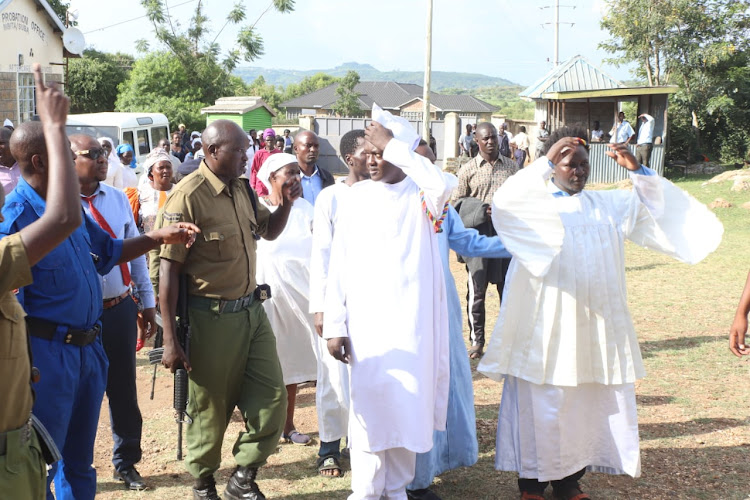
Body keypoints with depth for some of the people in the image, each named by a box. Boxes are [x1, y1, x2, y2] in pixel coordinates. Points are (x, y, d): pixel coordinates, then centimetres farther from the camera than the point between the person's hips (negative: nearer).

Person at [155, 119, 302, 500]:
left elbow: (269, 231, 25)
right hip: (212, 316, -7)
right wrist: (170, 340, -18)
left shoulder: (242, 189, 7)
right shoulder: (189, 196, -16)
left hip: (251, 309, 7)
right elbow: (168, 269, -17)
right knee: (211, 407, 8)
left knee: (272, 398, 6)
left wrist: (287, 203, 3)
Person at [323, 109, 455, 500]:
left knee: (406, 402, 6)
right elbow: (339, 265, 3)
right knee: (369, 403, 4)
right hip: (366, 320, 1)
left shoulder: (421, 194, -1)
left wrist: (393, 145, -21)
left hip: (411, 319, -1)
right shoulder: (357, 196, 4)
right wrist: (334, 326, -3)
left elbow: (444, 185, -28)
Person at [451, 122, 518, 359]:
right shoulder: (468, 170, 2)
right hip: (479, 234, -2)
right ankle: (477, 341, 11)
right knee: (477, 290, 1)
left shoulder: (511, 166, 10)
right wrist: (481, 211, -11)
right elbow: (456, 203, 3)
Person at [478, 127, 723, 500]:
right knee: (542, 403, -1)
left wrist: (637, 170, -4)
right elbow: (504, 201, -21)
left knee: (587, 402, 8)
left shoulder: (608, 205, 14)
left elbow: (658, 205, 12)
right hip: (548, 325, -4)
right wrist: (545, 161, -21)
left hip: (597, 325, 5)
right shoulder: (536, 204, -1)